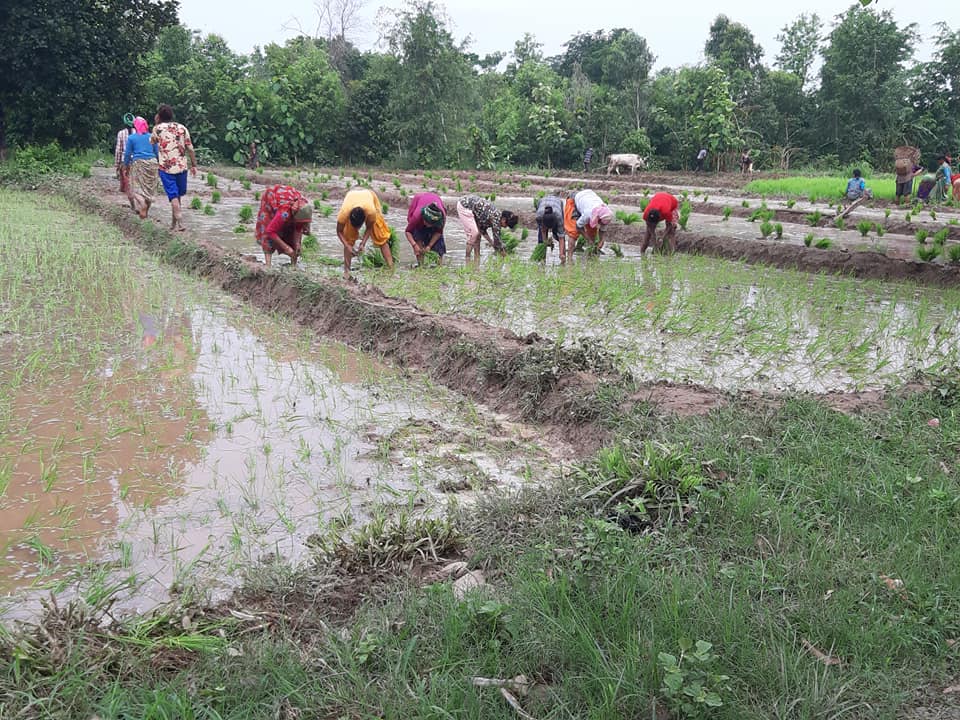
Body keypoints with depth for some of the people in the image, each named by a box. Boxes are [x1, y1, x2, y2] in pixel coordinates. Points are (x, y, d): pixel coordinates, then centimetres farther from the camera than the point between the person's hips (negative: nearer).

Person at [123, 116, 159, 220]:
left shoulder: (131, 138, 0)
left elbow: (127, 154, 2)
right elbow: (156, 152, 8)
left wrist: (126, 167, 11)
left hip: (138, 163, -2)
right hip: (152, 163, 2)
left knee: (138, 188, 3)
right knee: (149, 188, 10)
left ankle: (142, 210, -15)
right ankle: (146, 210, 17)